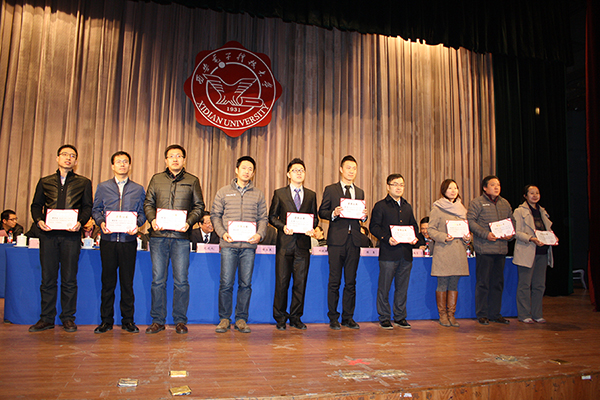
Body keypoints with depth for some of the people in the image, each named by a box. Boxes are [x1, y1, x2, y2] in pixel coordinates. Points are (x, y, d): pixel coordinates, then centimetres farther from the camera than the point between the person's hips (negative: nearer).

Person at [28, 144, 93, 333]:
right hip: (48, 234, 2)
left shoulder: (83, 182, 12)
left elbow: (87, 207, 6)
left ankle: (68, 318, 11)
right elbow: (36, 205, 14)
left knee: (69, 278, 1)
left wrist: (80, 222, -12)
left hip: (71, 234, -2)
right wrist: (39, 220, -5)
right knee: (48, 277, 4)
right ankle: (46, 318, 14)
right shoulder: (45, 182, 16)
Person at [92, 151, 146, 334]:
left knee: (127, 281, 3)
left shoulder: (138, 189, 10)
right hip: (108, 239, 1)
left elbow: (142, 213, 7)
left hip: (128, 239, 0)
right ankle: (106, 320, 15)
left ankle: (128, 320, 12)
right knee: (108, 280, 4)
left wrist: (136, 224, -13)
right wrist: (101, 222, -10)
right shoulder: (103, 187, 12)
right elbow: (95, 210, 9)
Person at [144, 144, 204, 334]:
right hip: (158, 235, 2)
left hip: (181, 236, -1)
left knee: (181, 280, 1)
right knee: (158, 280, 5)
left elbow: (199, 206, 7)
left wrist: (189, 222, -9)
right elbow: (148, 203, 12)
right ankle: (157, 320, 16)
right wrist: (152, 219, -7)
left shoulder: (192, 181, 10)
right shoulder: (156, 179, 14)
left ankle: (180, 320, 12)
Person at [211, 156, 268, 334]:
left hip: (249, 245, 1)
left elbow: (263, 218, 10)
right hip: (229, 245, -1)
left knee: (245, 284, 4)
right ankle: (224, 319, 12)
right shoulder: (223, 192, 10)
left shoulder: (258, 195, 12)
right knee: (226, 283, -1)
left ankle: (241, 319, 14)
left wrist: (260, 234, -7)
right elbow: (215, 215, 8)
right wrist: (222, 233, -8)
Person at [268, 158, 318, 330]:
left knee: (300, 283, 5)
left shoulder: (311, 195, 14)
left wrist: (311, 228, -7)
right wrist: (283, 226, -12)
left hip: (303, 244, 2)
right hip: (285, 243, -2)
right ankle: (280, 318, 14)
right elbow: (272, 216, 6)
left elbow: (314, 217, 14)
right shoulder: (279, 193, 7)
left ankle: (296, 318, 18)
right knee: (282, 282, 0)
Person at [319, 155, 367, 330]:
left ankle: (348, 317, 16)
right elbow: (321, 212, 2)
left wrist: (364, 216, -5)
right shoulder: (330, 189, 6)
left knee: (351, 281, 7)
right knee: (334, 281, 1)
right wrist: (333, 214, -17)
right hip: (337, 239, -4)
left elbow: (362, 216, 17)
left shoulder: (360, 192, 17)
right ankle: (333, 318, 11)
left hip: (354, 240, 4)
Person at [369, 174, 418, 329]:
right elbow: (374, 226, -5)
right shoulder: (380, 206, 1)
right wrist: (387, 238, -18)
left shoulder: (407, 207, 18)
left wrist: (414, 237, 2)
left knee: (402, 287, 11)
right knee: (384, 287, 0)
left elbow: (414, 225, 23)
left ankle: (400, 317, 22)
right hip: (388, 253, -5)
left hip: (406, 253, 5)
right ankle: (384, 318, 11)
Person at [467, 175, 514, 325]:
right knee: (483, 283, -1)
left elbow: (512, 220, 21)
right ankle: (482, 314, 8)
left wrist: (511, 234, 0)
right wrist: (485, 234, -20)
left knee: (498, 282, 12)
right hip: (484, 248, -6)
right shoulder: (477, 202, -3)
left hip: (501, 248, 6)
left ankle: (495, 313, 23)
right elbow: (471, 221, -11)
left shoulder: (505, 203, 16)